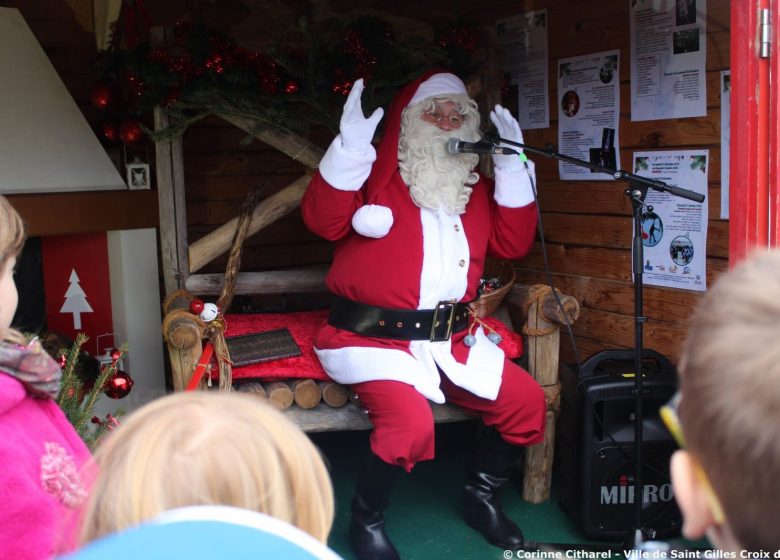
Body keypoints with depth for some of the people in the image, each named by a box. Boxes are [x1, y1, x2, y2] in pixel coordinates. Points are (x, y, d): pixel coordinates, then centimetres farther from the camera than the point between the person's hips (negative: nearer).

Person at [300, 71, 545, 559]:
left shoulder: (476, 187, 16)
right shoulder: (375, 171, -1)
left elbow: (513, 244, 6)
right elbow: (324, 221, -15)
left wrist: (512, 167, -1)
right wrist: (351, 146, -25)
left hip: (453, 337, 6)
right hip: (375, 335, -6)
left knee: (526, 401, -3)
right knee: (412, 424, -29)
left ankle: (482, 498, 21)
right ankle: (366, 520, 0)